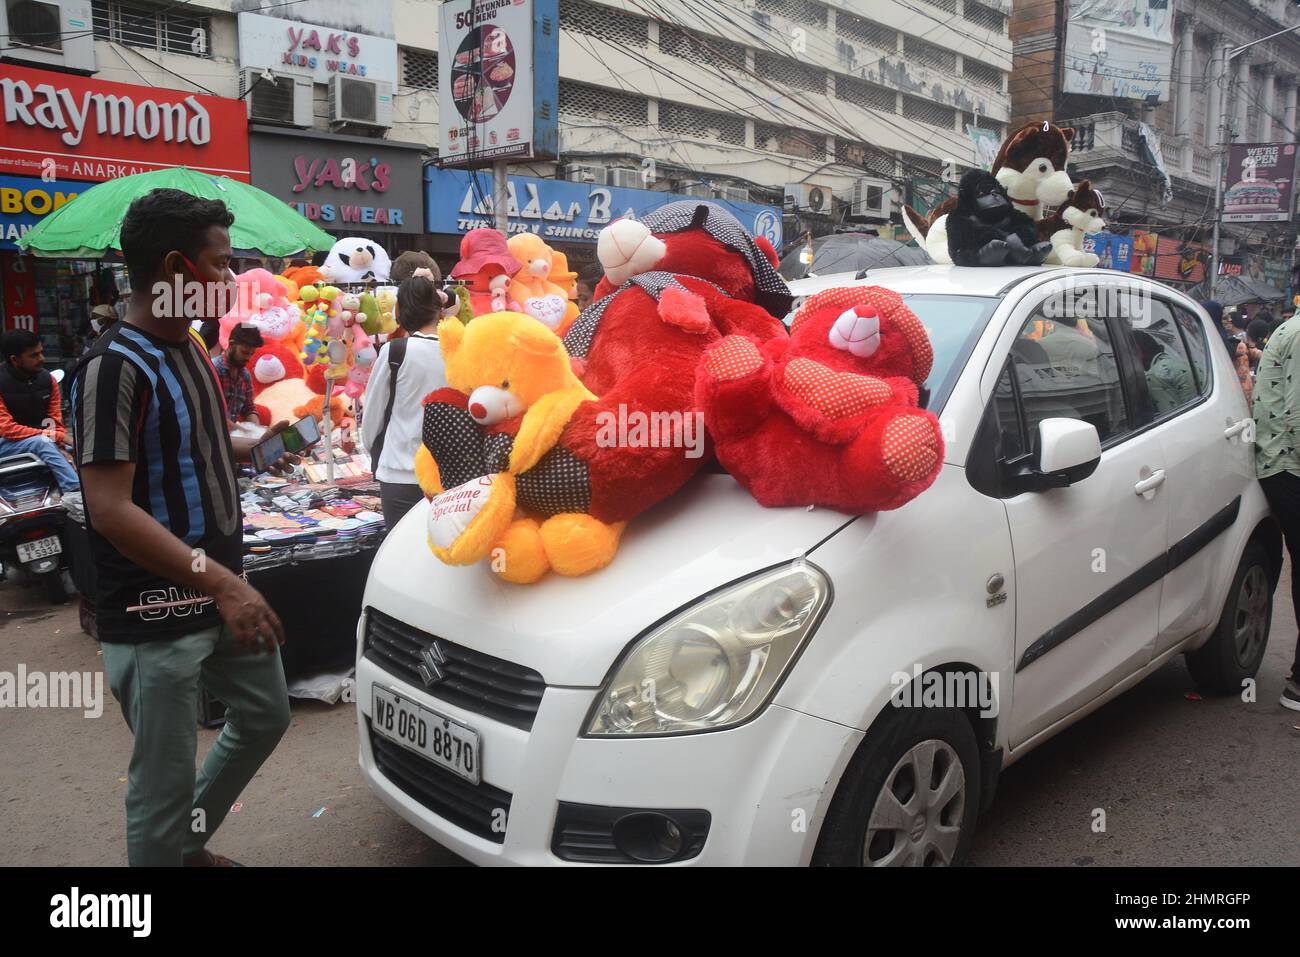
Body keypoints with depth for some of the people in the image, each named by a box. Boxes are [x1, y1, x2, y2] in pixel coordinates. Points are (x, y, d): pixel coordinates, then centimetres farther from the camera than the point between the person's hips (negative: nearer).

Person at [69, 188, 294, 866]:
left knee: (265, 716, 23)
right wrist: (223, 583, -31)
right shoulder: (114, 367, -20)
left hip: (221, 592, 10)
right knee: (165, 781, 2)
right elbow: (111, 510, -26)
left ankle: (190, 845, 42)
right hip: (156, 617, -9)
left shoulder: (190, 347, 8)